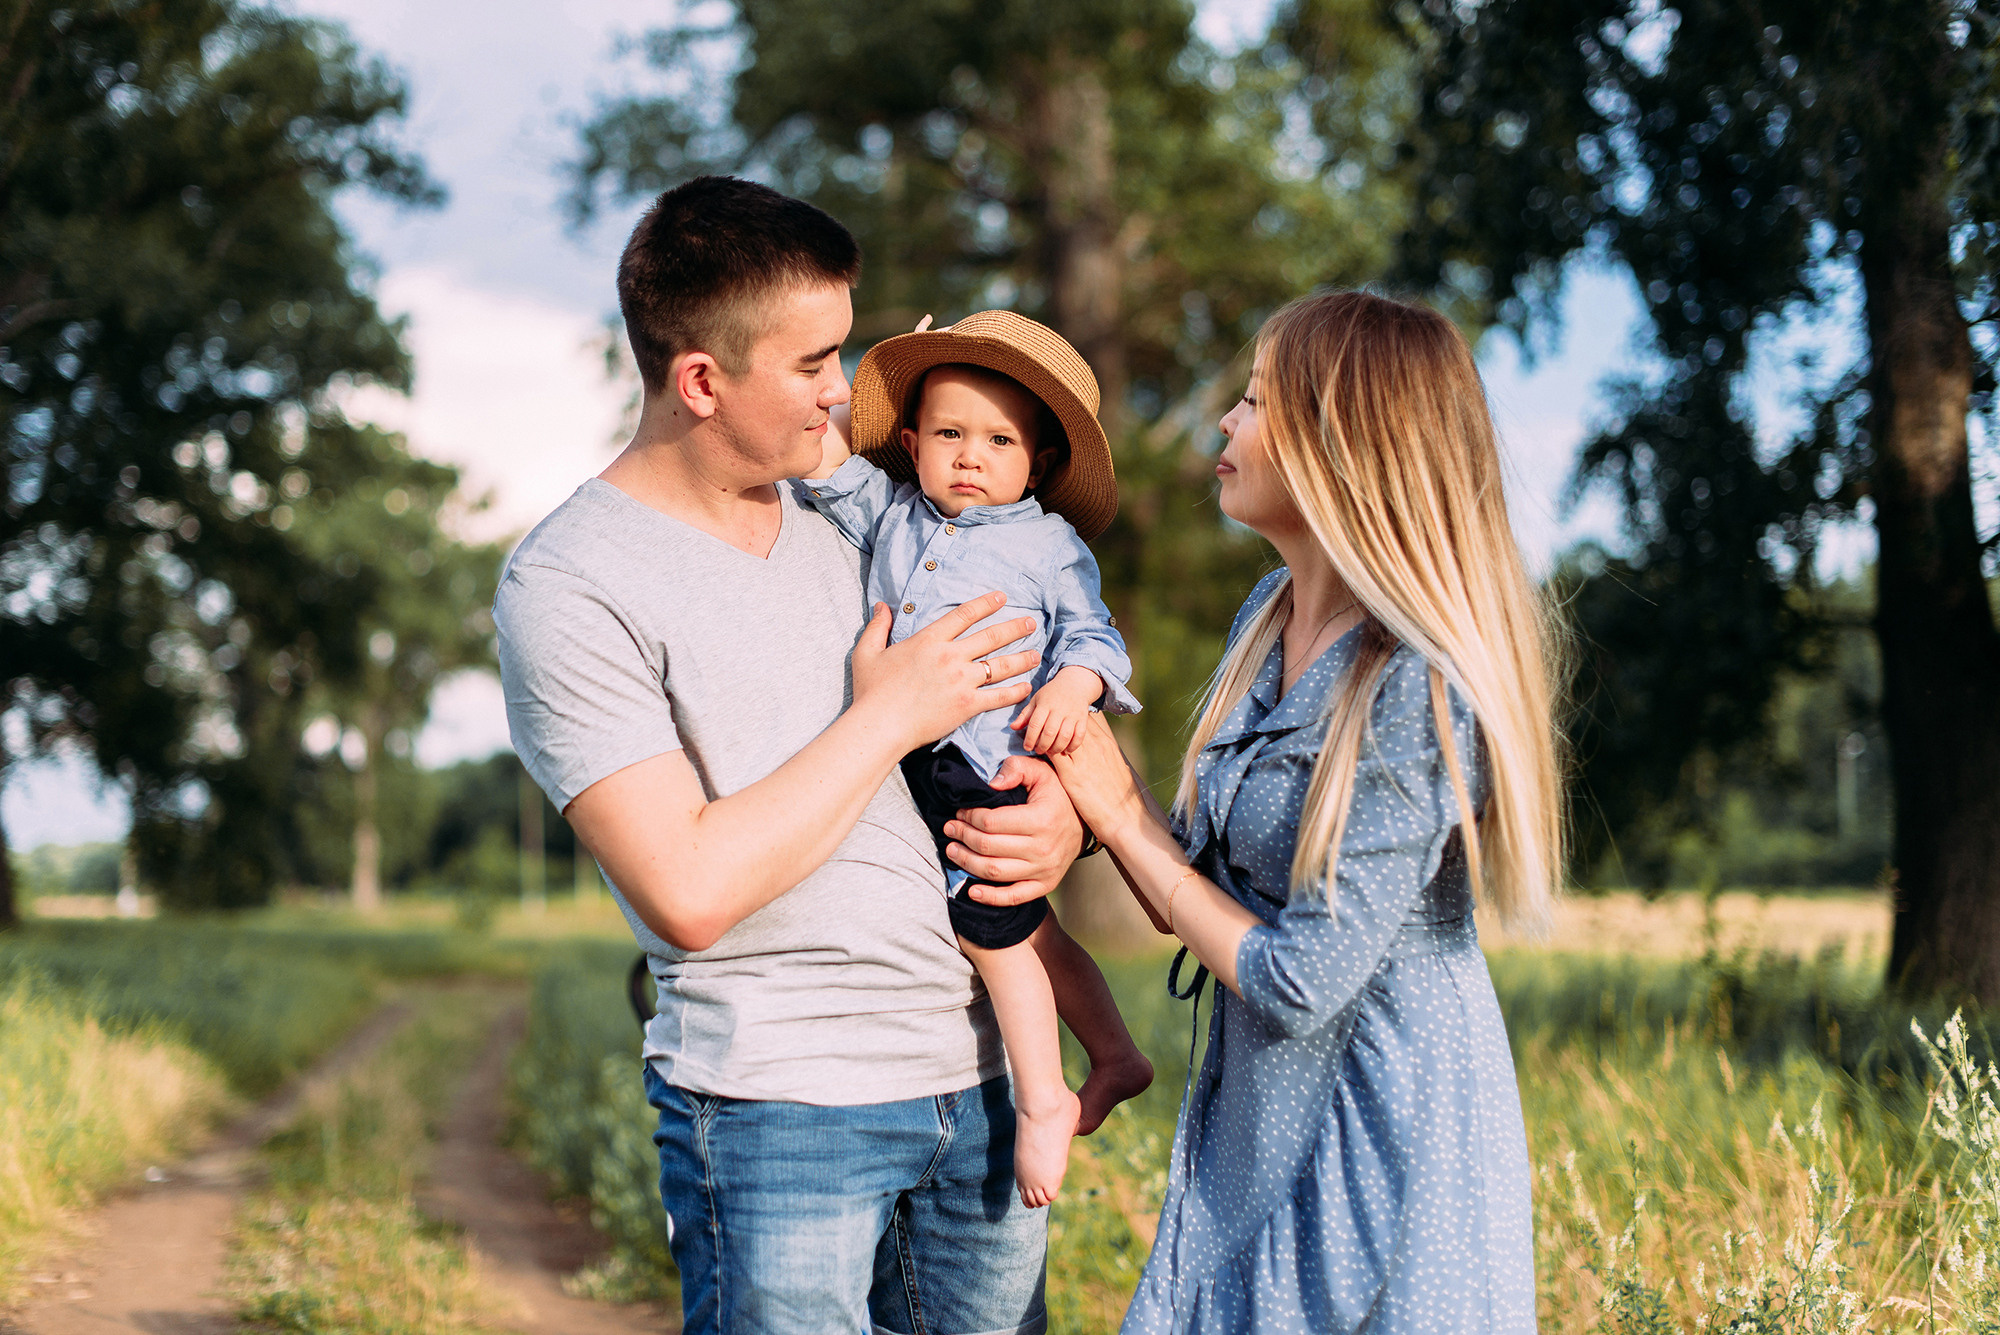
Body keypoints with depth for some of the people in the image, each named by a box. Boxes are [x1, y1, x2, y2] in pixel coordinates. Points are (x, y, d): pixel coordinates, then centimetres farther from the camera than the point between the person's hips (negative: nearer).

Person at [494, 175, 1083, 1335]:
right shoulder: (569, 587, -10)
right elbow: (690, 892, -19)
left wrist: (1066, 815, -2)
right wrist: (884, 719, -11)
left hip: (979, 1075, 6)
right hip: (776, 1107, -6)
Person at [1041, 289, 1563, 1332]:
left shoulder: (1418, 685, -23)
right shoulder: (1271, 617, 4)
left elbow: (1299, 983, -22)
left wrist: (1125, 819, -12)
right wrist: (1069, 825, -11)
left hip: (1385, 1151, -8)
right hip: (1253, 1128, 8)